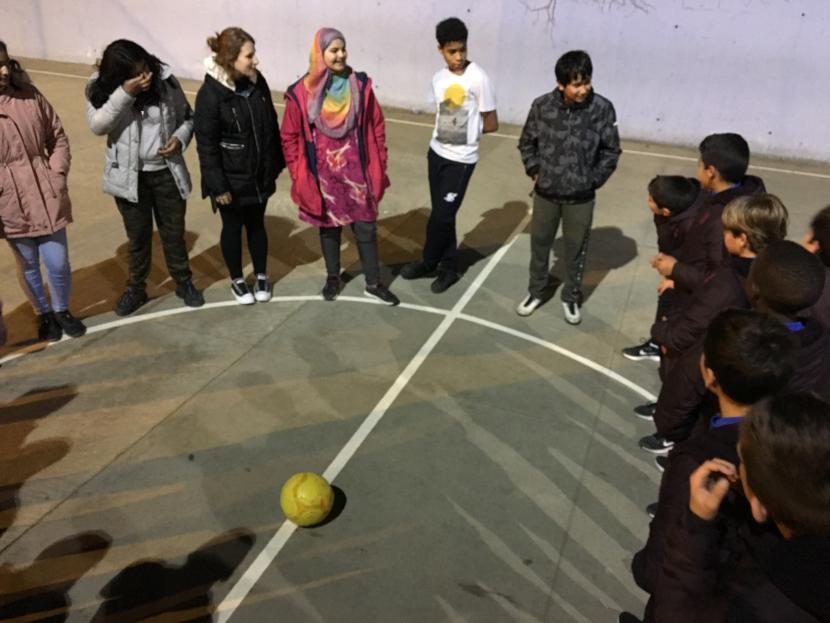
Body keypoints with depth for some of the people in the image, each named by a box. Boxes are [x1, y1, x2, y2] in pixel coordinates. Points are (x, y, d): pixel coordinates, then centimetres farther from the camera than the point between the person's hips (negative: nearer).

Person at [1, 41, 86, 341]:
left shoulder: (30, 96, -1)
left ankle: (62, 310, 34)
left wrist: (57, 176, -5)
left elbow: (58, 139, 7)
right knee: (29, 268, 13)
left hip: (47, 198, 2)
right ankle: (44, 314, 36)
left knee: (59, 265, 7)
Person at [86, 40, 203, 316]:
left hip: (166, 172, 0)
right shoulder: (101, 87, -11)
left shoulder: (165, 80, -10)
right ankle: (136, 288, 34)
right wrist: (125, 94, -33)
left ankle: (184, 282, 34)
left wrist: (179, 138, -18)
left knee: (173, 232, 13)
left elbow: (187, 117, 2)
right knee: (138, 235, 14)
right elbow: (97, 126, -25)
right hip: (130, 175, 0)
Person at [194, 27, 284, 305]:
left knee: (256, 224, 18)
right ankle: (237, 280, 33)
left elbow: (272, 125, 7)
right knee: (233, 227, 13)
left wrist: (276, 162, 10)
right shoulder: (210, 93, -19)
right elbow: (206, 145, -17)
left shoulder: (257, 81, -3)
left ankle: (261, 276, 35)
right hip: (231, 178, -4)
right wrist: (218, 185, -17)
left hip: (260, 174, 5)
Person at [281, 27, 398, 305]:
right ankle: (332, 277, 35)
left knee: (366, 227, 6)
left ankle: (373, 284, 21)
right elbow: (290, 138, -2)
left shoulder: (360, 85, -5)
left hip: (357, 172, 1)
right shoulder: (301, 93, -10)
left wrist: (379, 167, 2)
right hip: (323, 175, -1)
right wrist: (299, 176, -3)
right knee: (329, 226, 15)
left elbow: (376, 127, 1)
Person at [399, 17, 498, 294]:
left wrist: (466, 133, 3)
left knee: (441, 217, -1)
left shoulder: (479, 79, -14)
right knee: (442, 215, 11)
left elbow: (491, 123, -8)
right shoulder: (438, 79, 3)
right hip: (436, 152, 6)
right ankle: (449, 268, 24)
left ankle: (428, 263, 21)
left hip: (461, 159, -5)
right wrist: (445, 133, -4)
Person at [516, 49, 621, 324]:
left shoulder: (602, 109, -14)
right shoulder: (542, 106, -11)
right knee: (539, 244, 17)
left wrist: (593, 180, -5)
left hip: (581, 197, -1)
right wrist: (534, 172, 0)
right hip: (545, 193, 1)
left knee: (576, 250, 13)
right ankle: (536, 291, 38)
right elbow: (526, 142, 5)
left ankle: (571, 298, 34)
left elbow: (611, 151, -3)